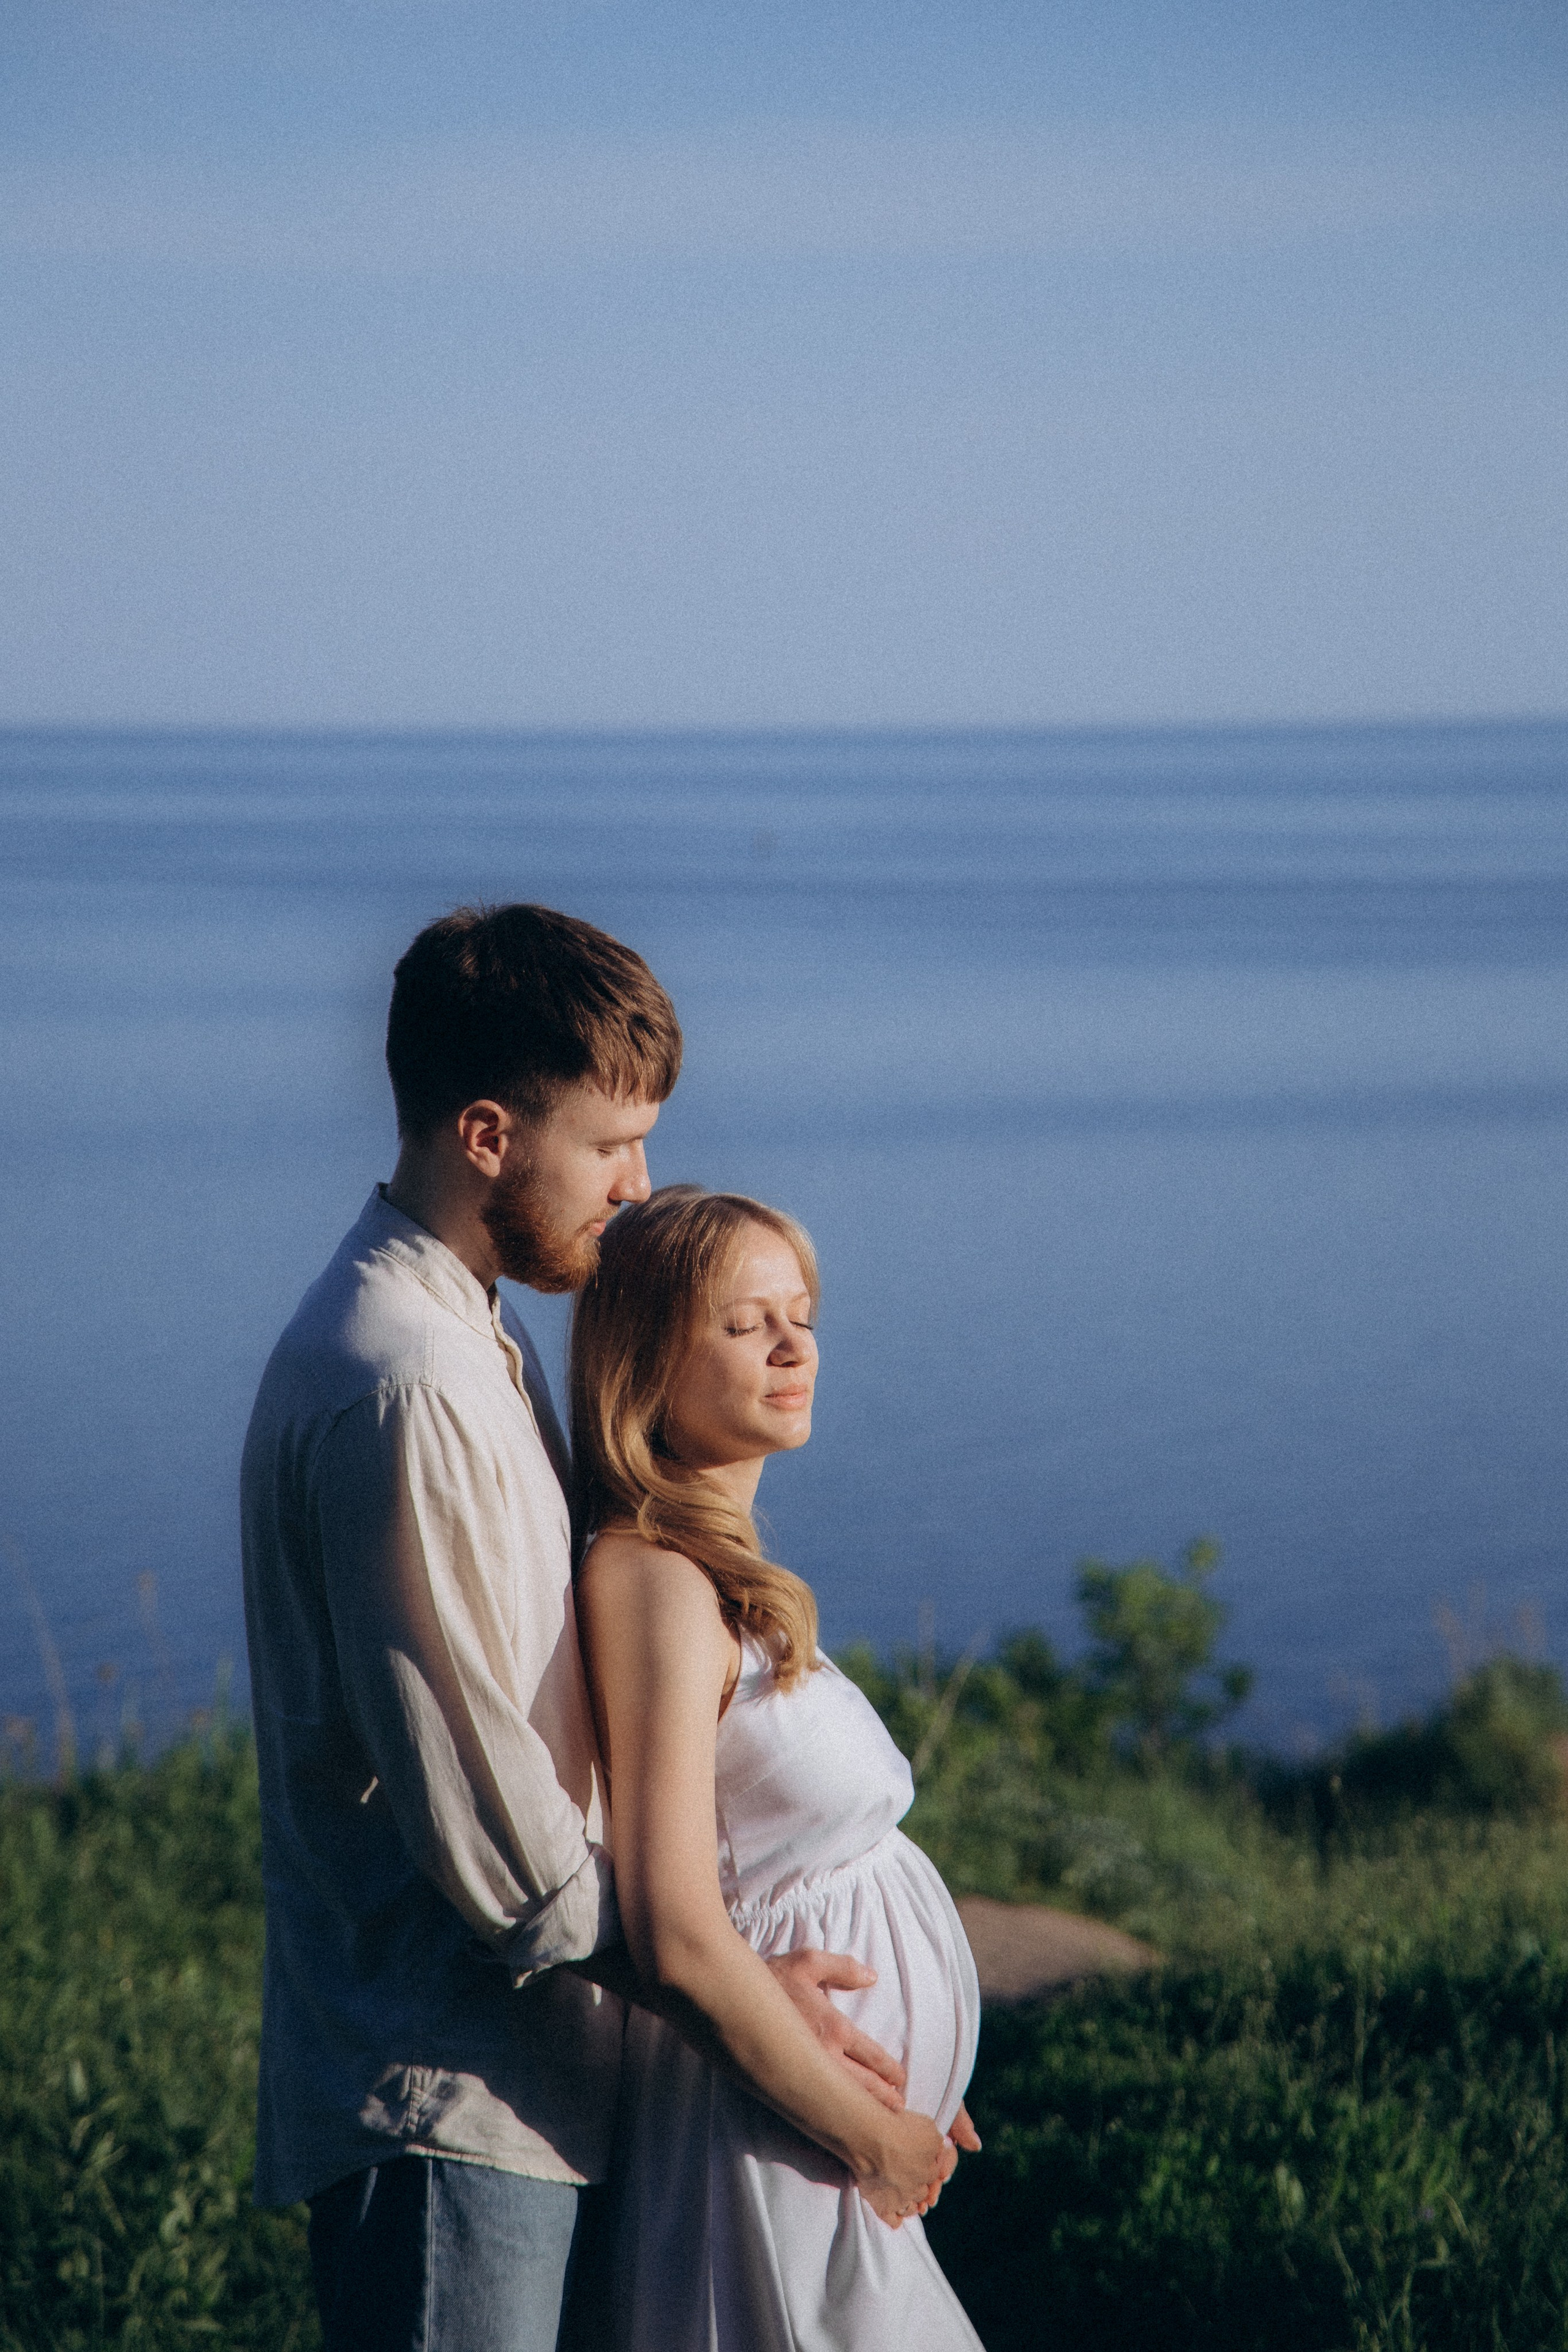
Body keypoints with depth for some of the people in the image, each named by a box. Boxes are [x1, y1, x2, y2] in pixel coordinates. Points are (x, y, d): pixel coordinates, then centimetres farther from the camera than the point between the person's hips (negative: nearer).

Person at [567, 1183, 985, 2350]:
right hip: (771, 2167, -9)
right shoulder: (656, 1583, -20)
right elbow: (679, 1937, -25)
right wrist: (870, 2132, -16)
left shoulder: (728, 1576, 9)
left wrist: (901, 2105, 12)